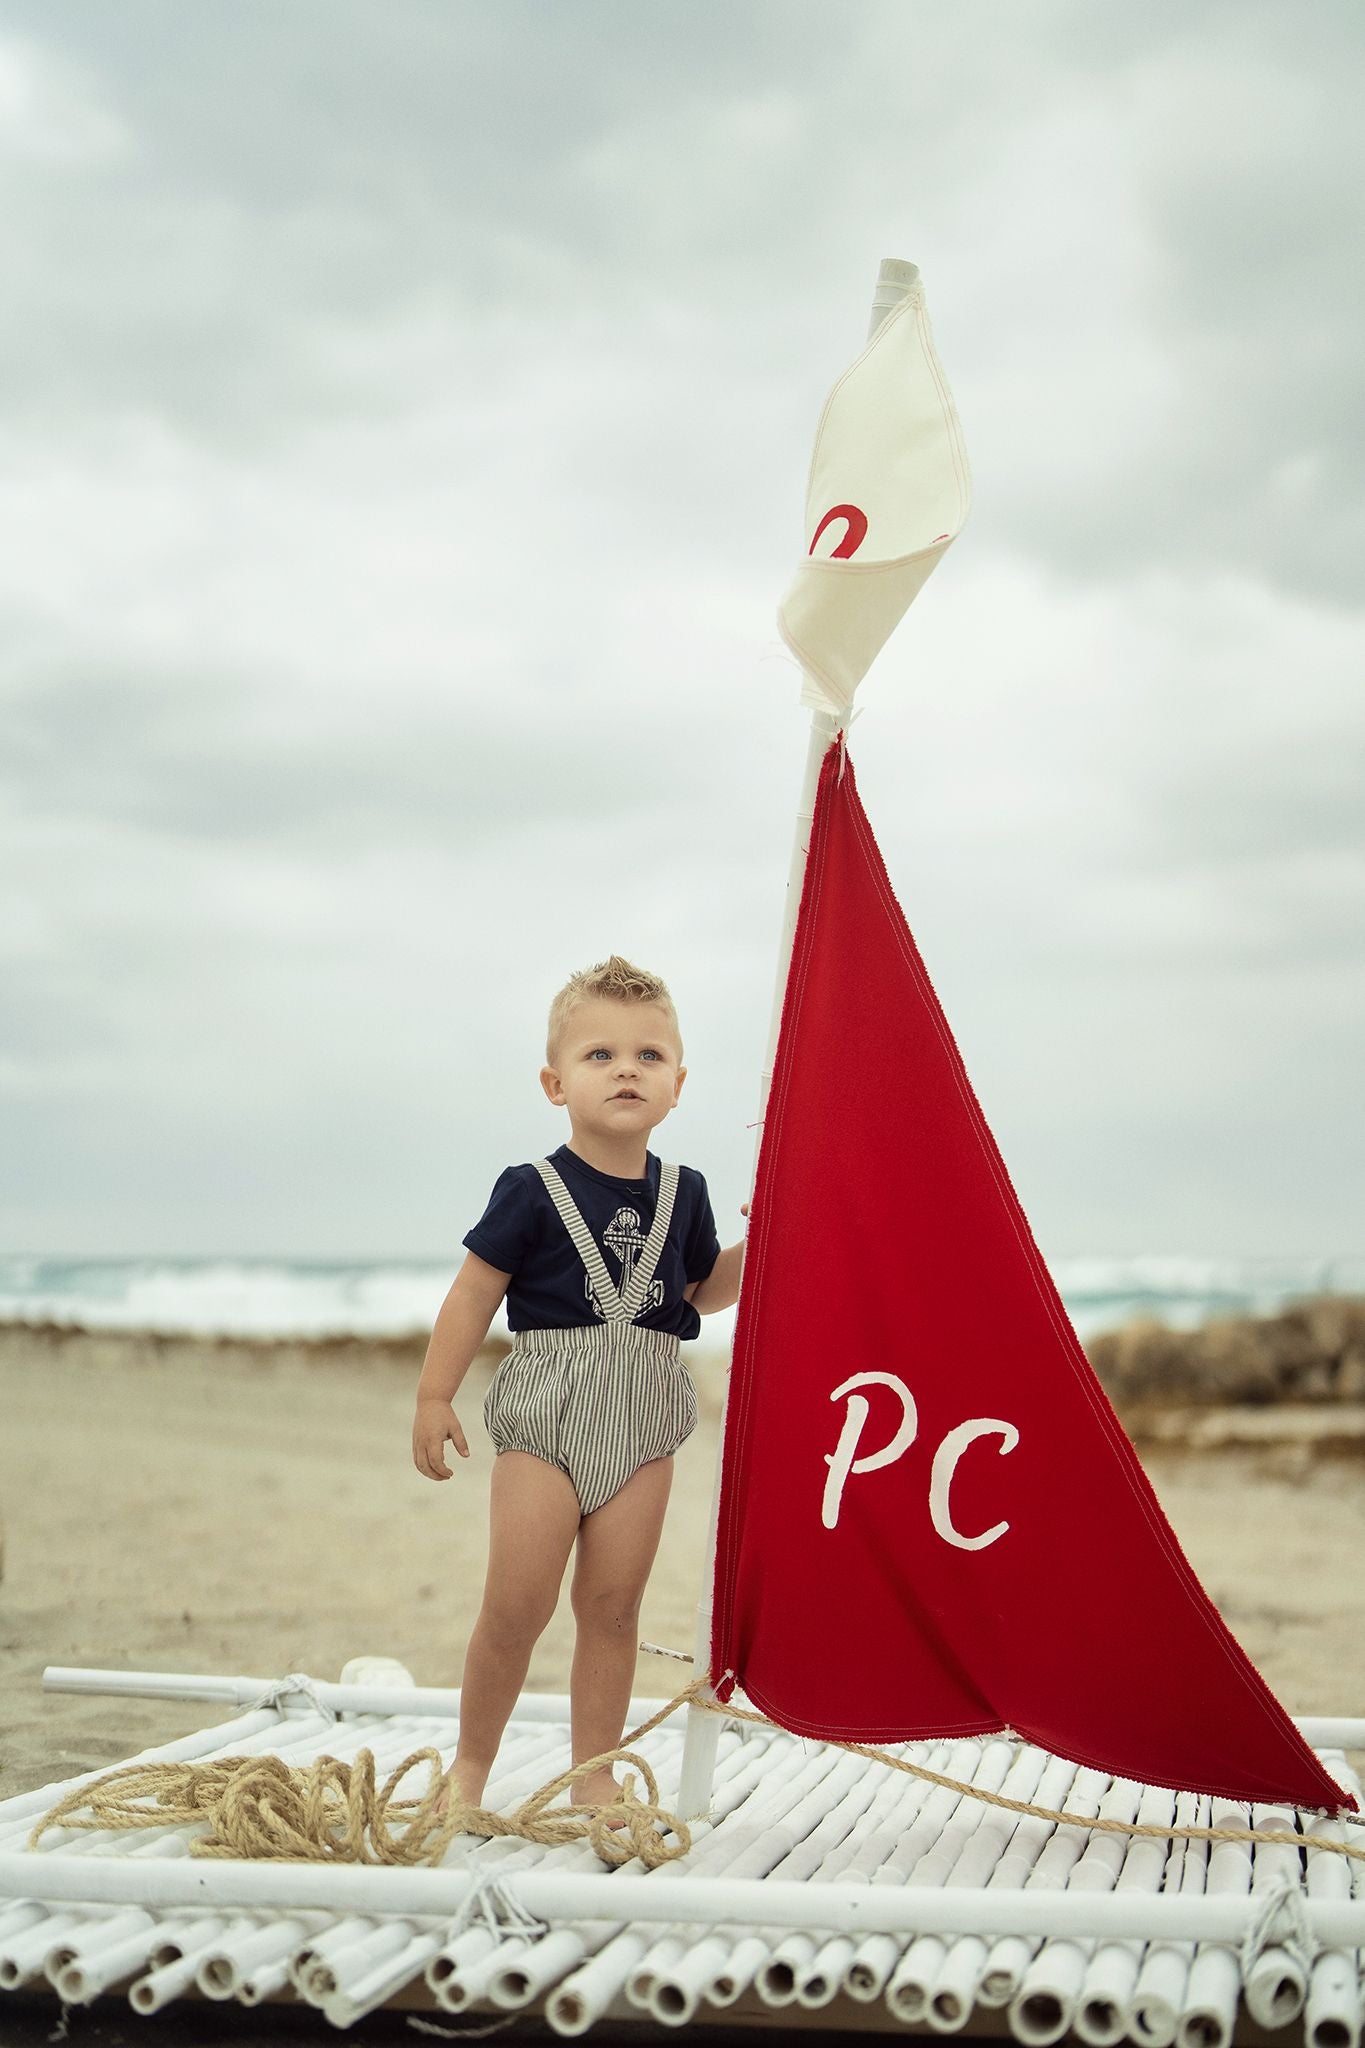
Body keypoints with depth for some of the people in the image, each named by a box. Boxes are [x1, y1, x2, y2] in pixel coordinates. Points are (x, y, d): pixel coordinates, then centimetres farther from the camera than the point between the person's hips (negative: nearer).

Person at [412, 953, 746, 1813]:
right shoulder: (533, 1191, -7)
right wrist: (435, 1397, -4)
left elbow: (705, 1291, 19)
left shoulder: (682, 1193, 5)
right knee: (516, 1607, -3)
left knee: (612, 1607, 6)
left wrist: (758, 1242, 1)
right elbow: (475, 1293, -3)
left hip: (642, 1421, 3)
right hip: (545, 1417, -3)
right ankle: (471, 1761, 16)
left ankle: (594, 1772, 17)